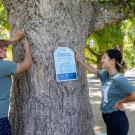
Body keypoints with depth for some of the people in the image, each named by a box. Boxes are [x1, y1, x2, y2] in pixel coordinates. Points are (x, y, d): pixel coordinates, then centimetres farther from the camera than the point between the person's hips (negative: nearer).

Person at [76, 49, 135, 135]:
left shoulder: (119, 79, -23)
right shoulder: (105, 74, 2)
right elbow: (94, 70, 22)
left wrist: (120, 102, -18)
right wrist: (80, 62, 22)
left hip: (117, 119, -8)